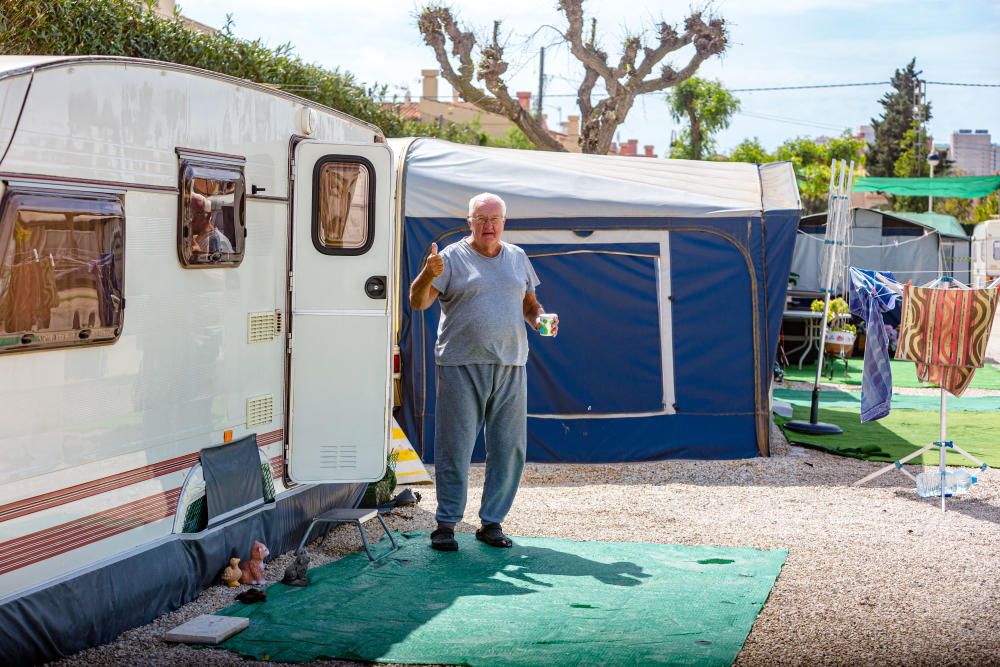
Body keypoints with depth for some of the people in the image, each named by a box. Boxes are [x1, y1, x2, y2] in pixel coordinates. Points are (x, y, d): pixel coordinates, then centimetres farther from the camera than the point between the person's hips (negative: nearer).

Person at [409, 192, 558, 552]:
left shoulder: (517, 258, 16)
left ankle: (492, 521, 16)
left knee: (509, 448, 5)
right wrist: (428, 275, -24)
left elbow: (530, 303, 26)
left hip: (510, 366, 4)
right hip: (461, 364, -4)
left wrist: (539, 319, 5)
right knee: (455, 446, -3)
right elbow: (418, 303, -5)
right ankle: (446, 523, 7)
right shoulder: (453, 258, 1)